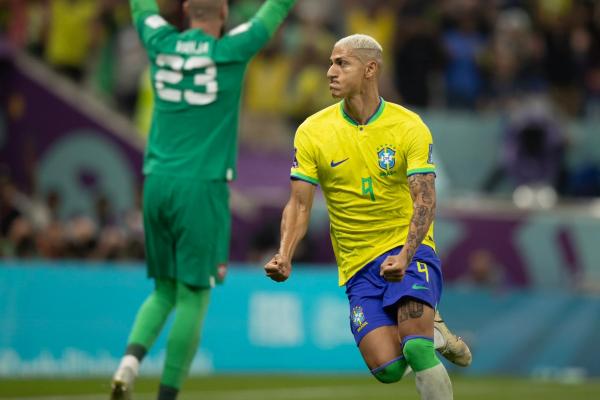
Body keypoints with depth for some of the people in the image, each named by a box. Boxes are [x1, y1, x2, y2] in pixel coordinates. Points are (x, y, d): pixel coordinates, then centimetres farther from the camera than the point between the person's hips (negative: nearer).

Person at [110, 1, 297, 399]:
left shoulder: (161, 44, 5)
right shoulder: (231, 51, -6)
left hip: (157, 183, 5)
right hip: (202, 187, -5)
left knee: (164, 290, 16)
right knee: (193, 296, 0)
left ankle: (131, 358, -8)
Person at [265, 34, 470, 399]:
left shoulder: (409, 127, -7)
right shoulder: (312, 132, -1)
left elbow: (425, 200, -14)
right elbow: (300, 205, -1)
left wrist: (404, 256, -31)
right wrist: (285, 257, -19)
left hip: (408, 250, -2)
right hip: (358, 266, 2)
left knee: (415, 348, -27)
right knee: (387, 369, -13)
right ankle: (430, 333, 20)